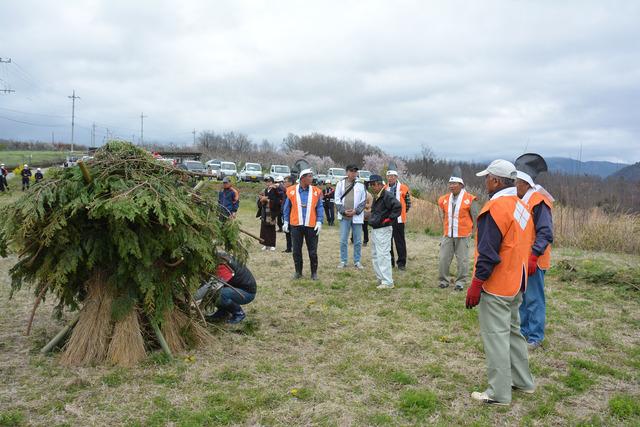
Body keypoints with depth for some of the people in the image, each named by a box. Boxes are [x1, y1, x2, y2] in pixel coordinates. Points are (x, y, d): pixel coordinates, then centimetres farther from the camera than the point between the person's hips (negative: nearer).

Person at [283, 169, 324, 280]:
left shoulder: (316, 192, 0)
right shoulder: (292, 191, -1)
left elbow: (320, 208, 2)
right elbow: (287, 207, 6)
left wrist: (319, 222, -8)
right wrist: (286, 221, 3)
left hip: (311, 226, 0)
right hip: (296, 225, 0)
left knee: (313, 251, 6)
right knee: (296, 250, 10)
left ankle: (314, 272, 19)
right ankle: (298, 271, 24)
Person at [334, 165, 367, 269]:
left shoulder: (361, 185, 3)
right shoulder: (340, 184, 4)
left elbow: (363, 201, 2)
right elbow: (337, 199, 3)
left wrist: (356, 211, -10)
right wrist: (343, 211, -9)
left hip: (357, 216, 0)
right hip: (344, 216, 0)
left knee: (358, 240, 5)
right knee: (343, 240, 3)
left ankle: (357, 261, 16)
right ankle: (343, 261, 14)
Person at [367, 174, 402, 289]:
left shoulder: (386, 196, -17)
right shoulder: (375, 197, 14)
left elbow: (397, 206, -29)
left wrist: (389, 218, -21)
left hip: (383, 230, -11)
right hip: (374, 229, 11)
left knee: (383, 255, -9)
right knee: (375, 255, 16)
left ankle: (387, 282, -3)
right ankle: (380, 278, 27)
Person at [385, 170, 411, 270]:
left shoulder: (403, 188, -3)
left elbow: (408, 203, 3)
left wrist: (401, 212, 4)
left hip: (398, 219, -4)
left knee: (400, 241, 1)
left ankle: (401, 262, 8)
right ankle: (389, 261, 21)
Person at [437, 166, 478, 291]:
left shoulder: (469, 199, -7)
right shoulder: (444, 199, 5)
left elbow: (475, 217, 0)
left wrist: (473, 231, 3)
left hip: (463, 235, -4)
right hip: (448, 235, 4)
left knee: (462, 260, 3)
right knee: (443, 258, 3)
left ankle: (460, 282, 16)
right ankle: (443, 280, 16)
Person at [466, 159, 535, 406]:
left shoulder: (497, 207, -19)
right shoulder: (521, 206, 10)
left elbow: (488, 251, -22)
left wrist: (476, 284, -19)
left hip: (496, 286, -9)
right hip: (516, 284, 9)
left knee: (495, 337, -1)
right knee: (512, 331, 21)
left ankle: (499, 393, 6)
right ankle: (522, 381, 32)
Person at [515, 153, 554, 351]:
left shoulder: (539, 201, -16)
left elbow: (545, 234, -19)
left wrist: (533, 257, -24)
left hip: (533, 261, -8)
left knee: (534, 299, 2)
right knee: (519, 297, 17)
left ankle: (535, 337, 13)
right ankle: (522, 330, 31)